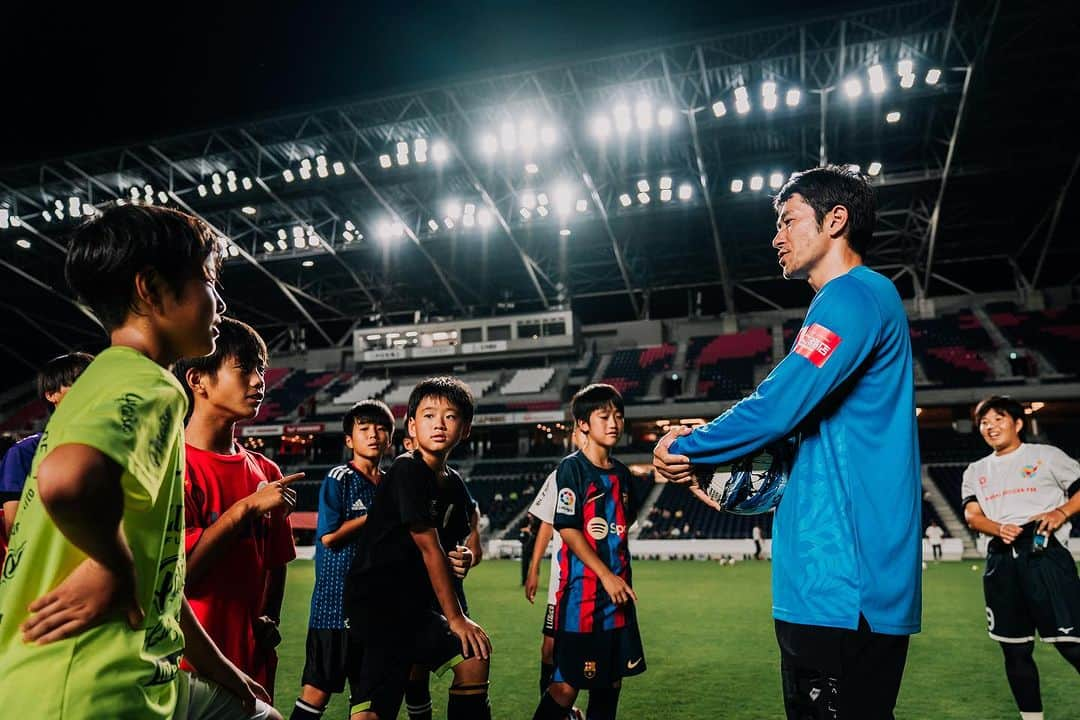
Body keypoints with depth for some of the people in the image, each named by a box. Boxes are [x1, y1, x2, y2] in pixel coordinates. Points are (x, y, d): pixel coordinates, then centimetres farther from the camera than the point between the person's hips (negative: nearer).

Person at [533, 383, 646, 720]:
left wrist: (621, 575, 16)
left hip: (619, 591, 7)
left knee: (613, 679, 12)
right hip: (582, 591, -7)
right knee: (567, 684, -6)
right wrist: (606, 575, -17)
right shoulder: (571, 468, -9)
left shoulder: (621, 472, 10)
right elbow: (568, 530, -14)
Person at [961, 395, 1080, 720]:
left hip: (1043, 551, -4)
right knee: (1015, 649, 10)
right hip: (1000, 560, 4)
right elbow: (971, 514, 5)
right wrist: (999, 529, -15)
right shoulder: (976, 471, 16)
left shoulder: (1046, 455, 8)